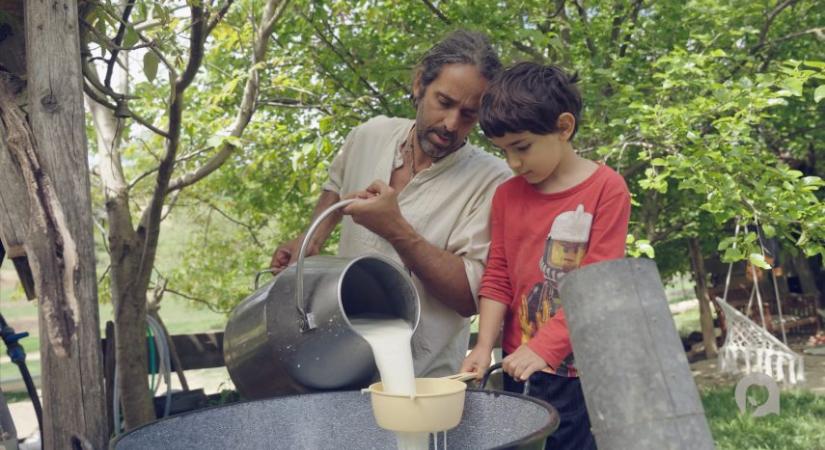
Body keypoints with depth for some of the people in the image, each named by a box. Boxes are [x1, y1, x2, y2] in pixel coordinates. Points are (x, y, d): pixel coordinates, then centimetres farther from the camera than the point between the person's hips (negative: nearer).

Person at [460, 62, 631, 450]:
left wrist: (543, 346, -20)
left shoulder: (606, 189, -9)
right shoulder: (506, 195, 5)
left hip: (582, 372, -4)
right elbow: (497, 279, 6)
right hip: (520, 368, 4)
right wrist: (485, 345, -6)